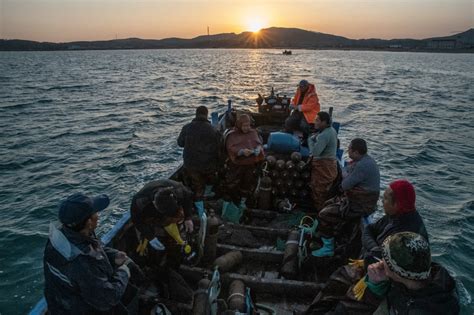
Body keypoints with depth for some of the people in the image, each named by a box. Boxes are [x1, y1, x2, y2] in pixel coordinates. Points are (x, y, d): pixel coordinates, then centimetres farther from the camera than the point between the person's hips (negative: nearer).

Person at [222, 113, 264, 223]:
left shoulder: (253, 133, 9)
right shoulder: (232, 135, -4)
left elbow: (260, 143, 9)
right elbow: (230, 148, -15)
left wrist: (258, 149, -15)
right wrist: (242, 151, -31)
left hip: (251, 165, 5)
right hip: (236, 166, -4)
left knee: (247, 186, 18)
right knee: (231, 187, -1)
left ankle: (242, 205, 39)